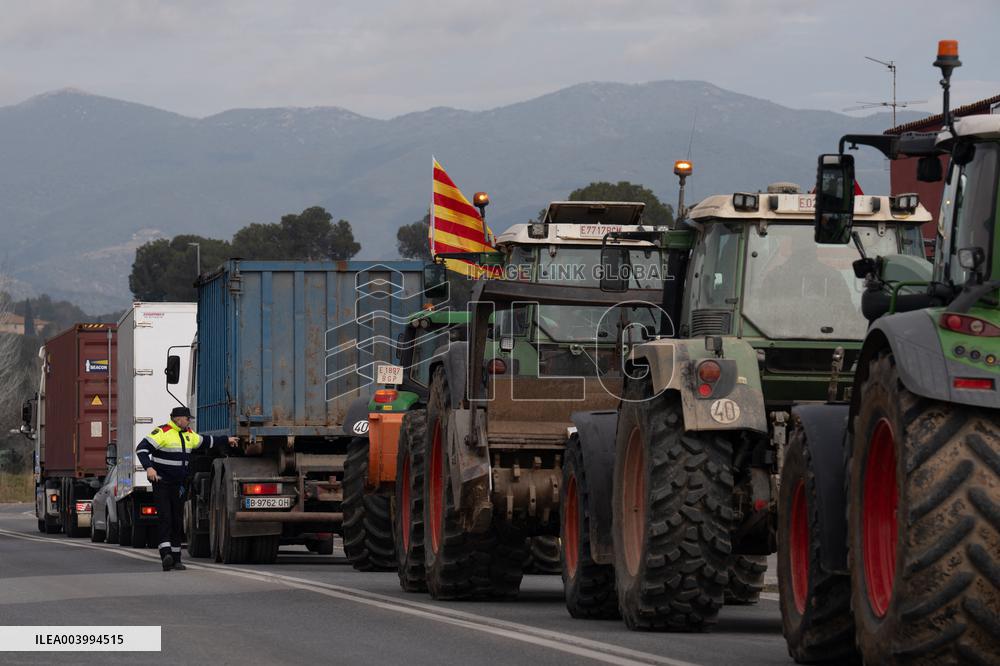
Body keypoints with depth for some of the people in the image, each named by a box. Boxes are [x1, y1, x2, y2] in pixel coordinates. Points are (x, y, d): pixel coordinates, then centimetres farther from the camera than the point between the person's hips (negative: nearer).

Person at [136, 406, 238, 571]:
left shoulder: (189, 435, 11)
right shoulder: (162, 432, -13)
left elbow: (205, 441, 31)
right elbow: (142, 448, -19)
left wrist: (226, 440, 37)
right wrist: (149, 467, -32)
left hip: (178, 485, 7)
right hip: (161, 482, -7)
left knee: (178, 521, 6)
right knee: (164, 517, -18)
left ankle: (175, 559, 11)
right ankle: (166, 555, -29)